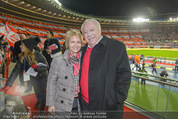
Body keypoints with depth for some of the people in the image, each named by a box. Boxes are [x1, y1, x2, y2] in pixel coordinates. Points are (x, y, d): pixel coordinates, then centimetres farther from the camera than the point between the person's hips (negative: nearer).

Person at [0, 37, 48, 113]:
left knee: (42, 93, 7)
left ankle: (42, 107, 33)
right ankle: (38, 101, 57)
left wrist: (37, 67, -36)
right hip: (33, 78, 4)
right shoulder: (22, 57, -13)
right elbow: (16, 70, -16)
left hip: (42, 77, -4)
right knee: (36, 92, 24)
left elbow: (46, 66, -17)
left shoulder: (38, 55, -26)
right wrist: (8, 84, -23)